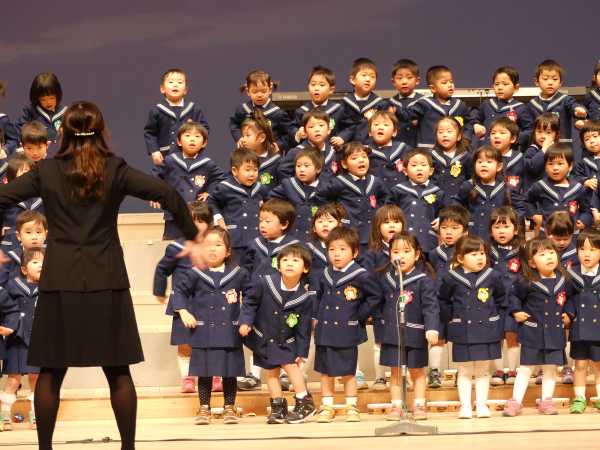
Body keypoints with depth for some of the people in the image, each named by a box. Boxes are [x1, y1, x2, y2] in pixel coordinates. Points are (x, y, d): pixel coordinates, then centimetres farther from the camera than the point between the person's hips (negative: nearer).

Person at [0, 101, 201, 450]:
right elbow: (168, 195, -8)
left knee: (51, 372, 7)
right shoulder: (115, 170, -1)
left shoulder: (47, 171, 1)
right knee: (118, 371, 7)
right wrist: (191, 237, 2)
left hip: (59, 280, 0)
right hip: (106, 280, 0)